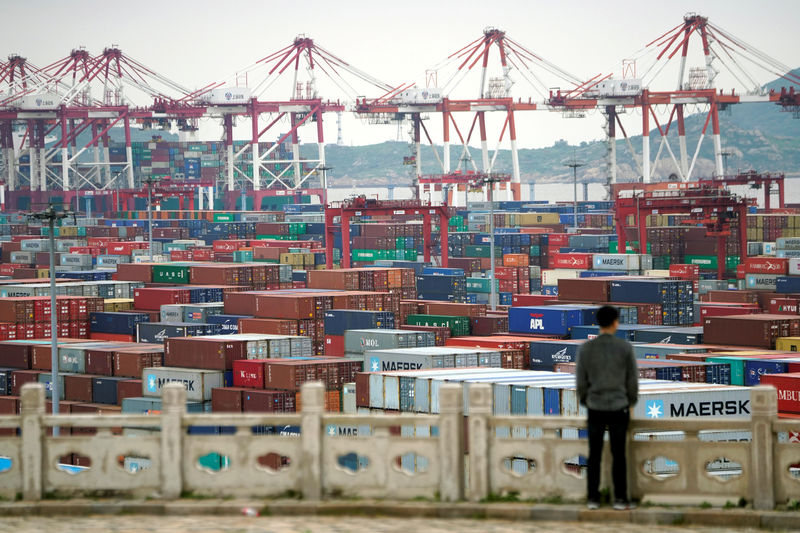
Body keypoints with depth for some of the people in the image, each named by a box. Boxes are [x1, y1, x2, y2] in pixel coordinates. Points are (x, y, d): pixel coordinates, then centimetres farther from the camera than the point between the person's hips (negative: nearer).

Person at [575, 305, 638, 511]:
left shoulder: (585, 349, -2)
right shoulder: (625, 347, -6)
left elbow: (581, 381, 1)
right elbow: (632, 380, -2)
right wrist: (631, 402, 13)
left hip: (595, 408, 1)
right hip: (619, 408, -1)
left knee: (594, 454, 6)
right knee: (618, 454, 3)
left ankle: (592, 498, 6)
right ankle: (620, 499, 3)